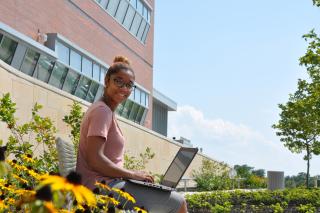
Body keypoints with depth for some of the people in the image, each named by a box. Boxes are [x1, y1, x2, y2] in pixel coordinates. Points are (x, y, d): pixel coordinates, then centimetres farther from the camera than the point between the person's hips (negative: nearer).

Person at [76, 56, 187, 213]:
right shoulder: (102, 110, -10)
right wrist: (132, 174, -12)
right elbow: (95, 159, -21)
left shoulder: (107, 111, 20)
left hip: (108, 183, 10)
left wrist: (130, 175, 7)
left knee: (176, 199, 14)